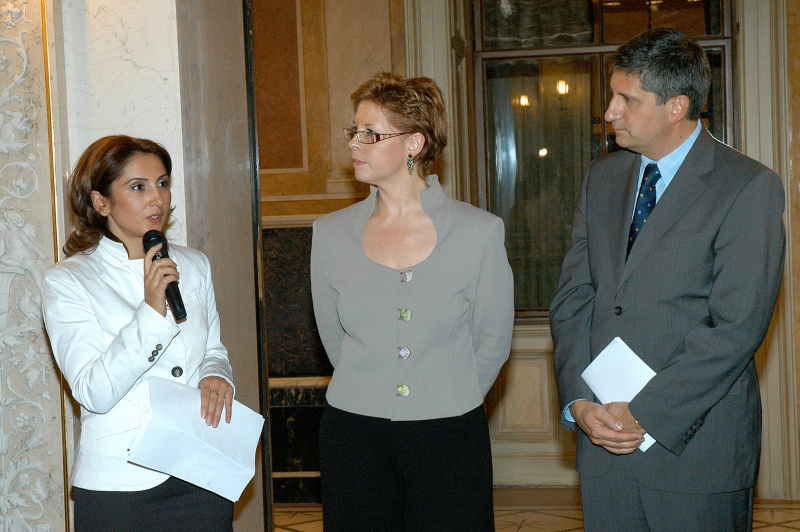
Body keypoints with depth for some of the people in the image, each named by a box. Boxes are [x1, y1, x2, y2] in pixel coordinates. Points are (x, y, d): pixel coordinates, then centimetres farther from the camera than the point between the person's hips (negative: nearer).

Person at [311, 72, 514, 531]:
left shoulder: (479, 233, -6)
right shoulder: (332, 234, 1)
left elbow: (493, 341, 3)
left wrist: (448, 401, 9)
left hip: (450, 440, -2)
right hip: (354, 436, 2)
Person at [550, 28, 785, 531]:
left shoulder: (750, 187, -10)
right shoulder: (603, 176, 10)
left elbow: (737, 328, -16)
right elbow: (573, 297, 7)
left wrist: (645, 413, -16)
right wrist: (578, 401, -6)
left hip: (696, 444, -5)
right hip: (603, 436, 5)